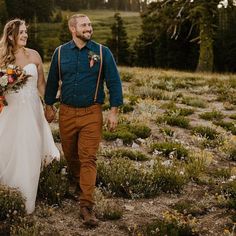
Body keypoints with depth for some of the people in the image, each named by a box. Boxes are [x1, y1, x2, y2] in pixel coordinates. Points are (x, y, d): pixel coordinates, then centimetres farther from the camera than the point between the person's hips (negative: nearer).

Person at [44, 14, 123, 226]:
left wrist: (114, 111, -6)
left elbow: (114, 82, -2)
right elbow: (52, 81, 15)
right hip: (66, 113, 3)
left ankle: (86, 205, -6)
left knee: (88, 158, -7)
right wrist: (49, 106, 18)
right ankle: (79, 182, 43)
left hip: (92, 113, -3)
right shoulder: (60, 53, 4)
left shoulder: (102, 52, -3)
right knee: (70, 155, 15)